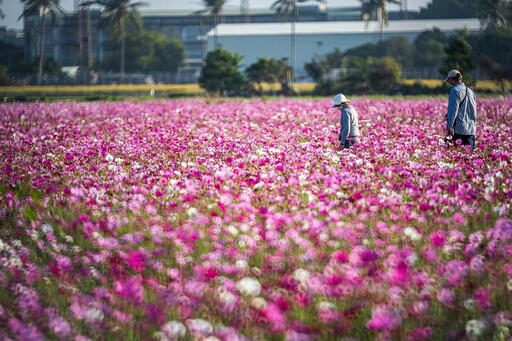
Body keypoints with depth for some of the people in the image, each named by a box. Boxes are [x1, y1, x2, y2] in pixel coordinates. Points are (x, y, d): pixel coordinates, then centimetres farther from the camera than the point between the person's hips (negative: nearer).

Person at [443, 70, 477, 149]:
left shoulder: (455, 90, -6)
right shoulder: (470, 91, 19)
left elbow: (453, 110, -14)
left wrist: (449, 127, -16)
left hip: (459, 129, -8)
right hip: (471, 130, 8)